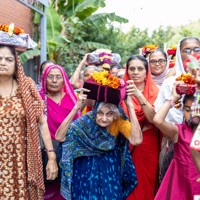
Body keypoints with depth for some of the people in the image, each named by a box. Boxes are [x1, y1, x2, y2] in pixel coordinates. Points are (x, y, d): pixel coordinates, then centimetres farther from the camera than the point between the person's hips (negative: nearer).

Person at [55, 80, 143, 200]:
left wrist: (130, 105, -36)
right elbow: (59, 137, -31)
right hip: (86, 168, -1)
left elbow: (136, 140, -34)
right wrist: (76, 107, -37)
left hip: (110, 168, 1)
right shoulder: (87, 120, -20)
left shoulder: (119, 120, -16)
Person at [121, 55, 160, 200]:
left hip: (148, 145, 0)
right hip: (126, 144, 0)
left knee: (146, 184, 9)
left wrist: (139, 95, -27)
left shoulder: (155, 92, -2)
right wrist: (125, 98, -22)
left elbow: (154, 119, -17)